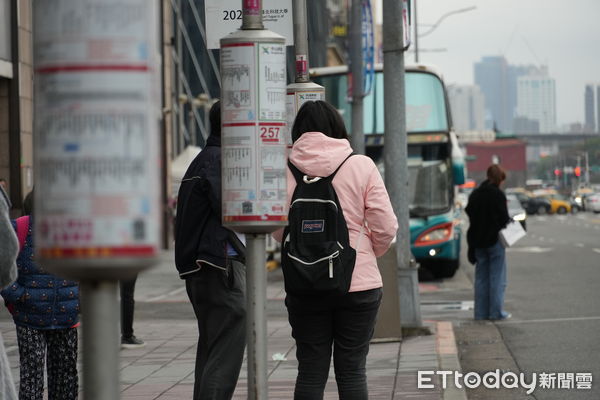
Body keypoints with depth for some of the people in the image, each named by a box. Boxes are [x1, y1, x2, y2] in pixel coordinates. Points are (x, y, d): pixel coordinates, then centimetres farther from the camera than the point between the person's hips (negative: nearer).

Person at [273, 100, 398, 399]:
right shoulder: (361, 165, -3)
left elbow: (278, 228, -3)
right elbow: (385, 228, -4)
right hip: (359, 283, -1)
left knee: (310, 372, 8)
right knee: (352, 371, 5)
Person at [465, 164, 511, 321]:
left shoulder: (474, 195, 7)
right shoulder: (497, 195, -12)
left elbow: (470, 214, 10)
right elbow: (504, 218, -13)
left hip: (478, 241, 6)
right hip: (494, 240, -6)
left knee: (481, 277, 10)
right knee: (497, 278, 0)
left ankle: (481, 312, 10)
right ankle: (496, 312, -1)